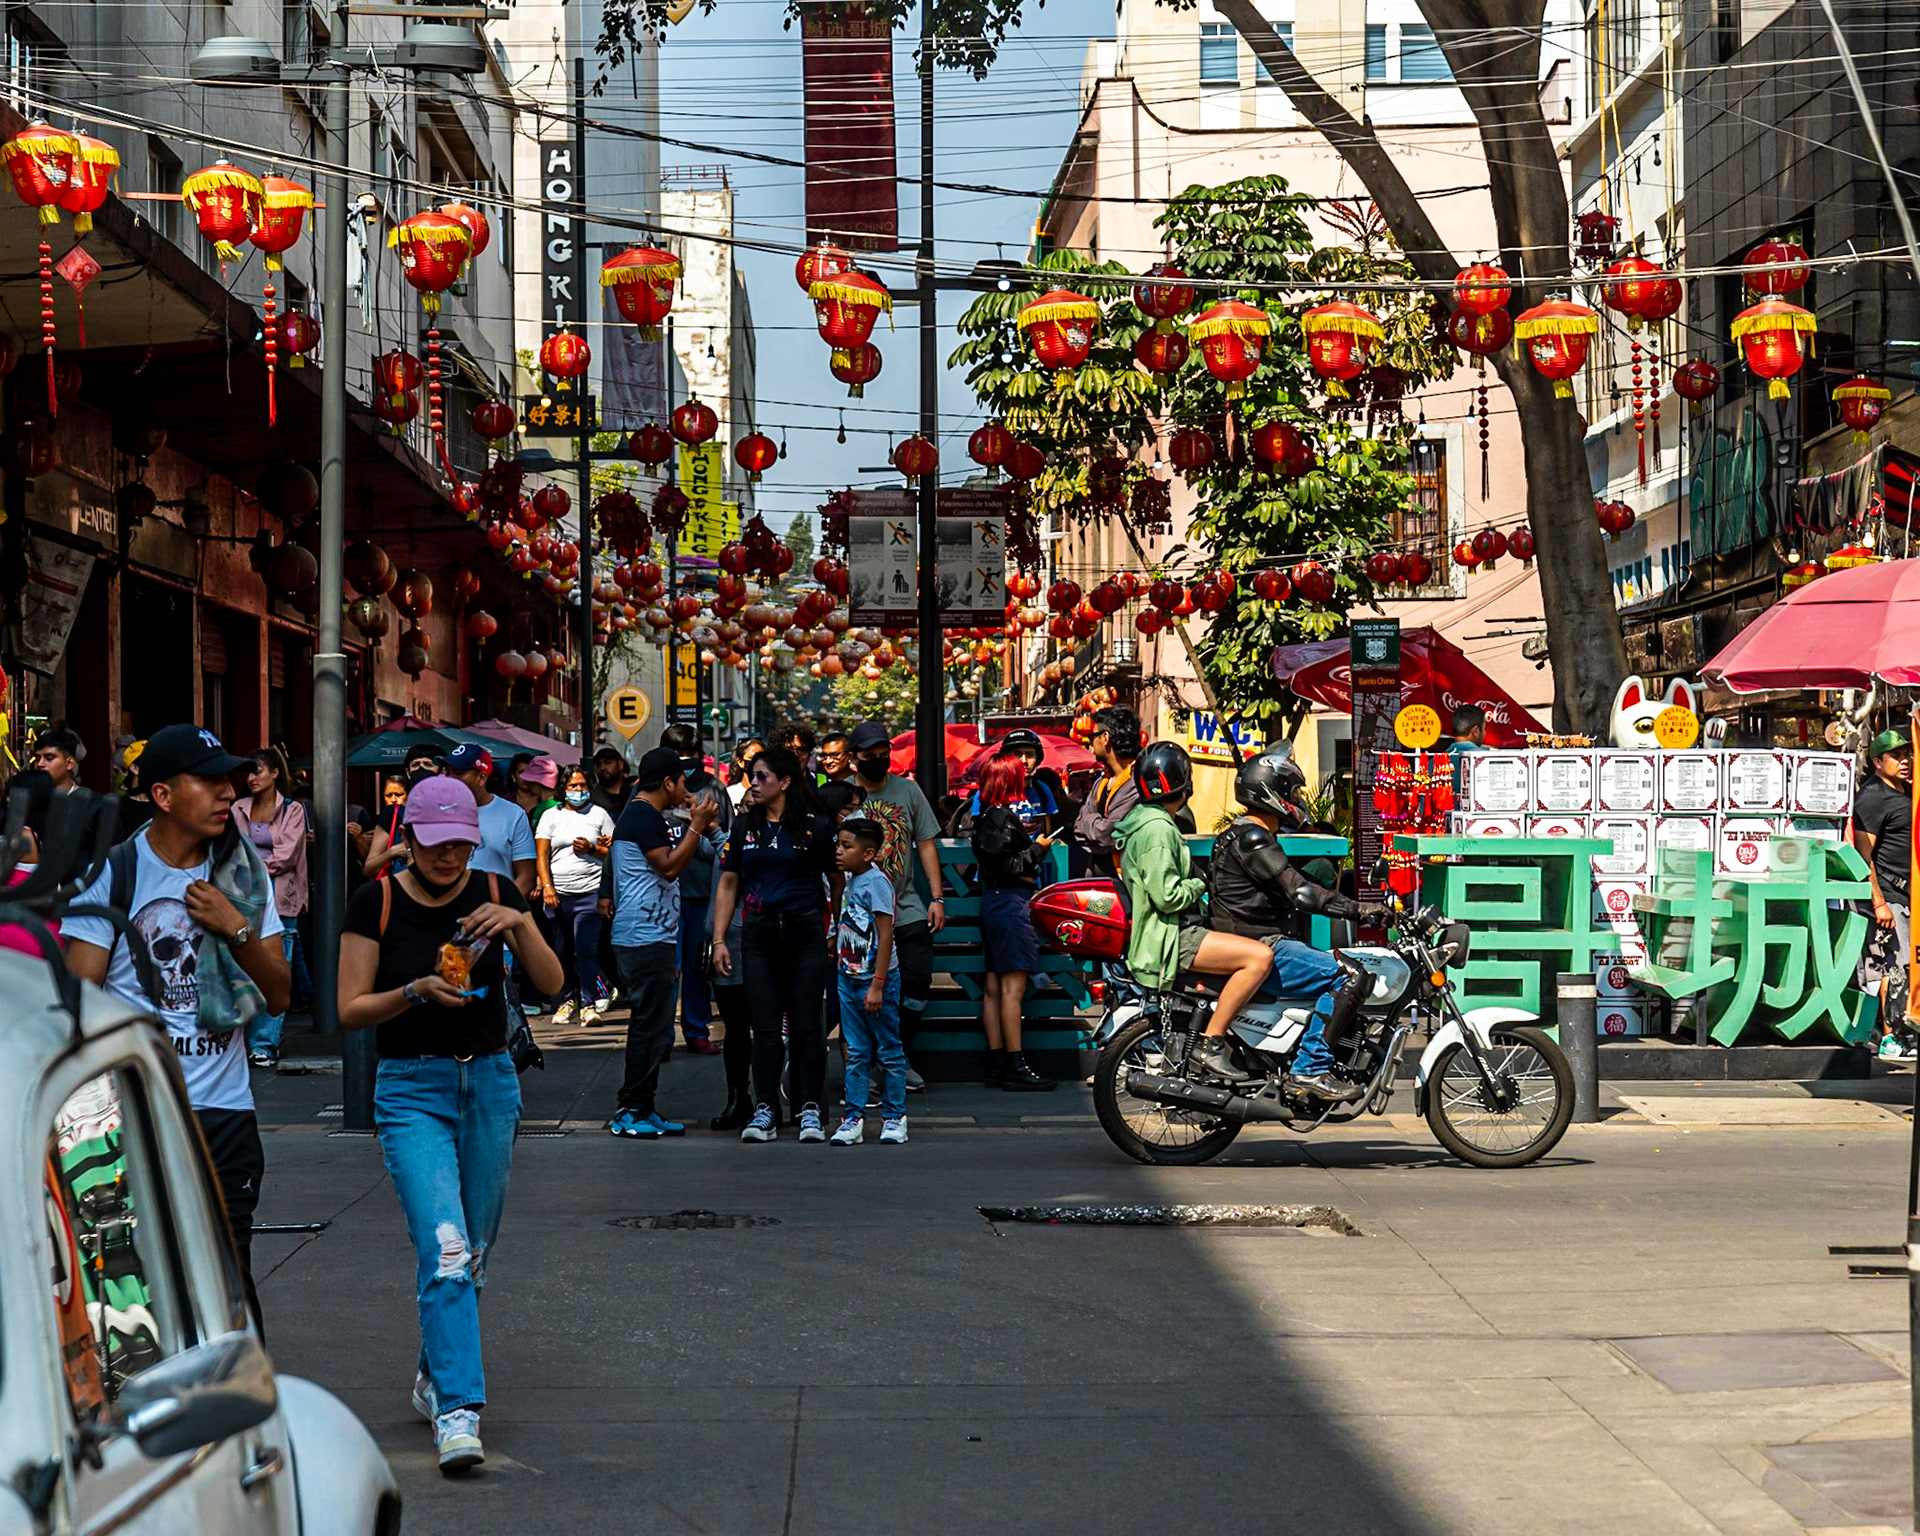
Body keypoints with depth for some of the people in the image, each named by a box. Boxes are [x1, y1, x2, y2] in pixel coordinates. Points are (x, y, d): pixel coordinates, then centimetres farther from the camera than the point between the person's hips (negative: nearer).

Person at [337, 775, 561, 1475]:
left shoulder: (495, 893, 3)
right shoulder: (376, 903, -5)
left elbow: (551, 982, -3)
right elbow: (350, 1009, -5)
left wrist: (517, 926, -20)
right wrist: (417, 991, -20)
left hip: (491, 1082, 4)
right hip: (411, 1088, -4)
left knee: (474, 1252, 12)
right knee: (444, 1249, -18)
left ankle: (433, 1377, 33)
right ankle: (458, 1411, -22)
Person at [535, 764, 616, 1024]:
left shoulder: (599, 815, 9)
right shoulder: (551, 816, 11)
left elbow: (613, 853, 9)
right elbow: (541, 854, 6)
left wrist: (592, 849, -8)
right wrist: (546, 886, -6)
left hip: (590, 892, -2)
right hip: (557, 894, 2)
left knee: (586, 950, -11)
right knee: (562, 951, 4)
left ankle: (588, 1003, -7)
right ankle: (568, 1000, 17)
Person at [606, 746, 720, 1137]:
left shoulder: (641, 815, 20)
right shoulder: (644, 817, -13)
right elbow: (669, 867, -19)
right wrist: (697, 826, -15)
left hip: (650, 938, 11)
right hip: (646, 939, -11)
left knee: (652, 1027, 12)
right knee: (649, 1026, -9)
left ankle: (639, 1109, 15)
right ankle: (631, 1112, -7)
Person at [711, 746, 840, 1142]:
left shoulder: (815, 827, 0)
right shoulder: (744, 827, 9)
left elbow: (837, 882, 5)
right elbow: (728, 885, 11)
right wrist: (719, 940, 5)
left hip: (805, 931, -2)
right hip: (759, 934, 2)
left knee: (806, 1025, -1)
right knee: (766, 1026, 1)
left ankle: (810, 1110, 5)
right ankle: (763, 1112, 4)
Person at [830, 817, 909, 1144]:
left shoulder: (876, 883, -15)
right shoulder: (849, 880, 9)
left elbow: (885, 935, -18)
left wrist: (877, 984, -20)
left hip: (876, 979, -8)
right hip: (849, 978, 8)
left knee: (889, 1051, 4)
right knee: (856, 1053, 8)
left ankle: (894, 1117, 11)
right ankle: (853, 1118, 9)